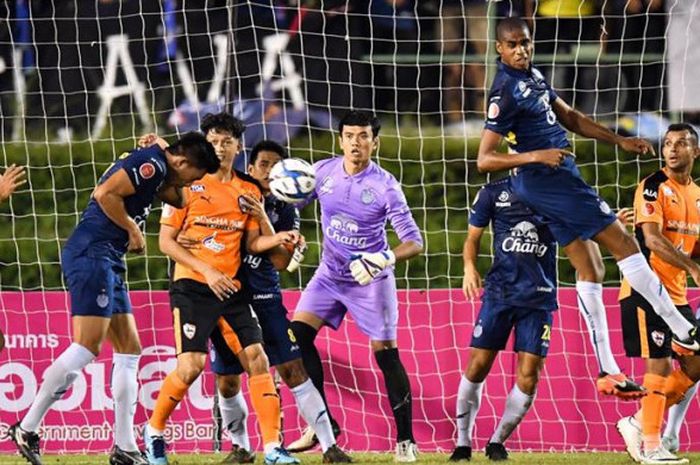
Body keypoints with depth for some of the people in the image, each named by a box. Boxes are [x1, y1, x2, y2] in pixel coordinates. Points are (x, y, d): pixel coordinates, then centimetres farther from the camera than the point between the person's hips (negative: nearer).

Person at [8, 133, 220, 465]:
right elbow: (105, 194, -20)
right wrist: (133, 229, -8)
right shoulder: (151, 164, -9)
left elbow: (178, 200, 36)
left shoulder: (155, 169, 20)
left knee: (129, 350, 9)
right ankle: (27, 429, -14)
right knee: (88, 346, -16)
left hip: (106, 262, 11)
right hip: (91, 253, -11)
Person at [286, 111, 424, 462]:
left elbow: (414, 241, -21)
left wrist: (384, 259, -37)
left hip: (371, 280, -4)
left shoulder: (385, 185, -18)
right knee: (297, 334, -10)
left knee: (386, 354, -6)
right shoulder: (322, 172, -7)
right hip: (331, 274, 4)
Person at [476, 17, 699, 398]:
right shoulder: (506, 92, -16)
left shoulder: (532, 75, 12)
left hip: (559, 178, 10)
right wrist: (536, 155, -31)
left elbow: (570, 117, 23)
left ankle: (607, 371, 9)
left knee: (590, 269, 9)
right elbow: (484, 159, -20)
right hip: (547, 180, -10)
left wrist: (620, 141, 19)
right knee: (623, 242, -7)